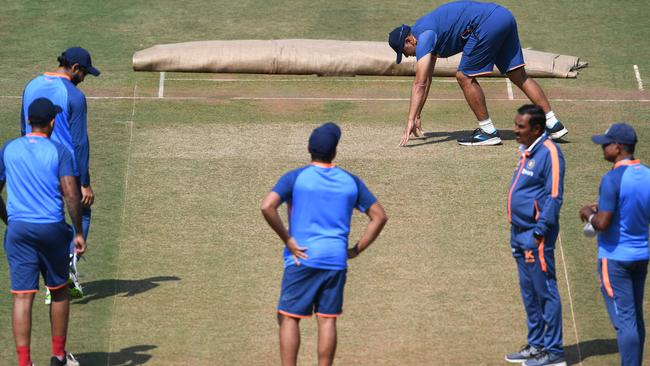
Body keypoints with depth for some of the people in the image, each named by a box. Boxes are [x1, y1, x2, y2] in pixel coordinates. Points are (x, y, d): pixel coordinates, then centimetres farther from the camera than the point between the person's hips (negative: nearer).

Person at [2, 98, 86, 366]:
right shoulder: (59, 151, -3)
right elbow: (71, 195, -9)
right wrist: (78, 232, -1)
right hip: (51, 228, -2)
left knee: (22, 297, 0)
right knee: (59, 291, 17)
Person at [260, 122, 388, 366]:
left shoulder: (295, 178, -2)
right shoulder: (351, 182, 8)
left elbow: (267, 206, -17)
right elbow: (379, 217, 10)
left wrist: (288, 240, -9)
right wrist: (356, 250, 9)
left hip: (302, 259, -3)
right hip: (336, 261, 3)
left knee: (289, 318, 4)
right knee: (327, 320, 7)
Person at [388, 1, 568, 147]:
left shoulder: (424, 36, -5)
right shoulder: (429, 34, 24)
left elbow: (419, 84, -12)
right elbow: (426, 81, 30)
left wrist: (411, 121, -12)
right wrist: (417, 117, 32)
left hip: (488, 23, -10)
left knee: (465, 77, -3)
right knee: (519, 76, 12)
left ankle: (488, 132, 2)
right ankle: (553, 124, 13)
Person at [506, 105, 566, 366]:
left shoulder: (549, 153, -15)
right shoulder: (527, 151, 14)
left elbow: (554, 196, -17)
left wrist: (539, 232, -19)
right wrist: (517, 230, 16)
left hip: (536, 237, -9)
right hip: (520, 232, 9)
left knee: (545, 292, -4)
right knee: (529, 293, 15)